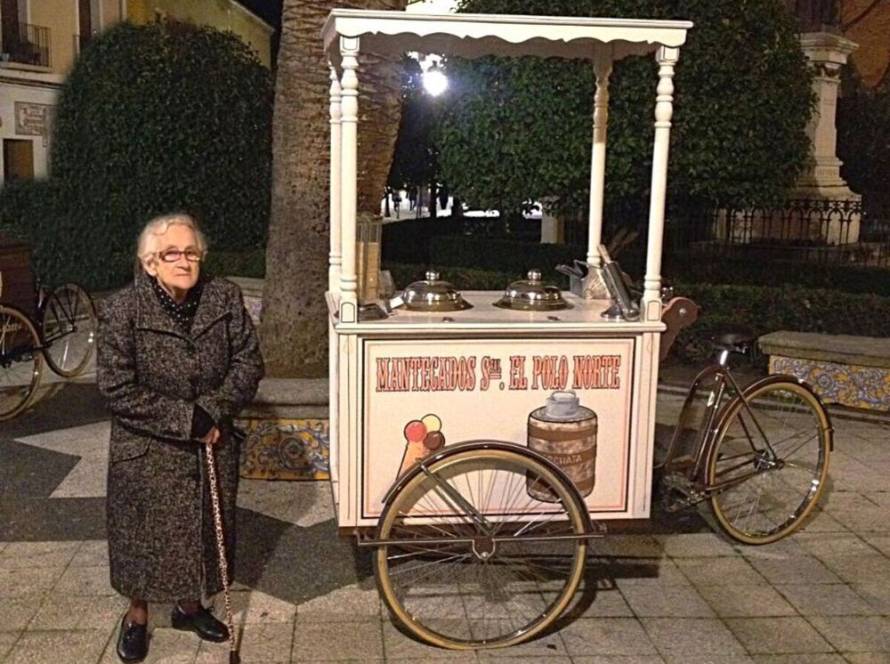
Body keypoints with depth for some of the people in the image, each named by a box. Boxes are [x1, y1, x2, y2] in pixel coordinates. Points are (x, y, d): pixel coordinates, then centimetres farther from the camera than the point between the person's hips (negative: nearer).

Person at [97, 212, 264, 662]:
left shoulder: (225, 297, -7)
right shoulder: (121, 312, -17)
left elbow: (249, 363, -5)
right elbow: (118, 391, -19)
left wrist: (211, 412, -18)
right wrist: (188, 420, -21)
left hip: (211, 445, 3)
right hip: (147, 452, -3)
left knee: (206, 529, 17)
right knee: (145, 535, 12)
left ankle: (190, 606, 42)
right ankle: (136, 616, 37)